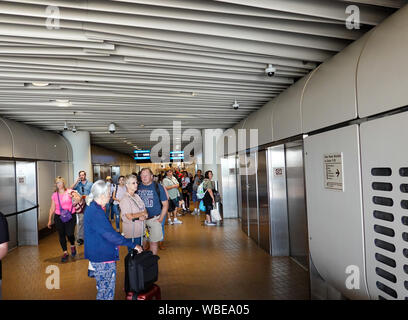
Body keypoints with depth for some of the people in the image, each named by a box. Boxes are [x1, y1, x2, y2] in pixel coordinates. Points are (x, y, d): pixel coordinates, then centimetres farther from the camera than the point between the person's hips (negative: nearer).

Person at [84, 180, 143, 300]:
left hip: (96, 254, 10)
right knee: (107, 290, 4)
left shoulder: (92, 207, 7)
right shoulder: (96, 212, -26)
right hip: (103, 258, -10)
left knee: (103, 287, 22)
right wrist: (133, 245, -20)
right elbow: (110, 235, -26)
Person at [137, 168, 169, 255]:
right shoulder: (138, 187, 1)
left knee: (153, 242, 8)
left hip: (154, 219, -2)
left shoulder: (158, 187, -6)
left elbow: (165, 204, -2)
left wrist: (160, 219, -9)